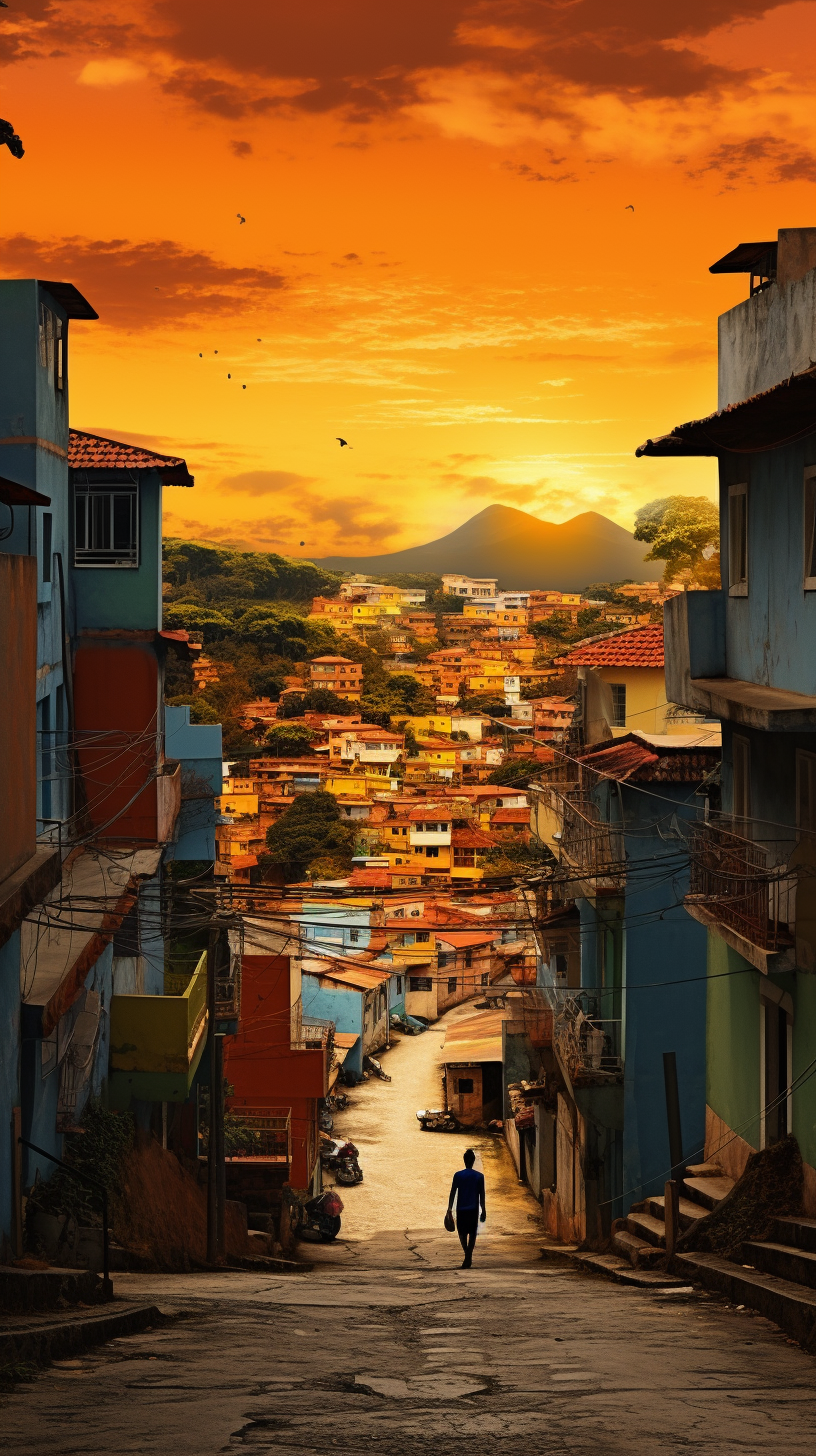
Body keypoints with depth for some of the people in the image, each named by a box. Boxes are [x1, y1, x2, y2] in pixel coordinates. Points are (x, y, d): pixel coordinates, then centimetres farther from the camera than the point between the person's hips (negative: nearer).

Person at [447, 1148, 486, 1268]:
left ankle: (468, 1256, -3)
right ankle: (468, 1257, 2)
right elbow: (482, 1195, 0)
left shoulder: (458, 1175, -4)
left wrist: (449, 1209, 4)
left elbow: (453, 1193, -3)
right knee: (472, 1233, 9)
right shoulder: (479, 1176, -3)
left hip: (461, 1209, 0)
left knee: (462, 1233, 12)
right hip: (474, 1209, 0)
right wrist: (483, 1210, 8)